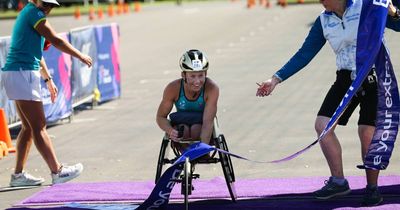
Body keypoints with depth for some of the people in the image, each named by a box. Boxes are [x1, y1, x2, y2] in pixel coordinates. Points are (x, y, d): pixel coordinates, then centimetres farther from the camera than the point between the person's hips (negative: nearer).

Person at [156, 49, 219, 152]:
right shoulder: (173, 88, -24)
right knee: (183, 130, -33)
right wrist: (170, 131, -37)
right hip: (181, 122, 1)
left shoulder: (211, 88, -29)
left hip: (201, 125, -1)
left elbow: (208, 122, -35)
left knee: (196, 129, -34)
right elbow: (160, 117, -15)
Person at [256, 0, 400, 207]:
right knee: (322, 124, -6)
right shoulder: (324, 21, 5)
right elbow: (304, 54, 7)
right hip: (345, 79, 5)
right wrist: (276, 79, 1)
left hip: (372, 77, -5)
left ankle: (372, 188, 8)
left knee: (367, 132, -8)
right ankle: (338, 181, 5)